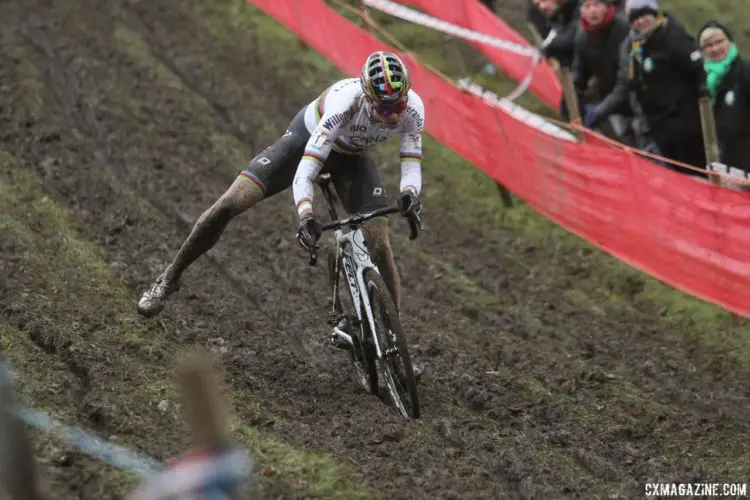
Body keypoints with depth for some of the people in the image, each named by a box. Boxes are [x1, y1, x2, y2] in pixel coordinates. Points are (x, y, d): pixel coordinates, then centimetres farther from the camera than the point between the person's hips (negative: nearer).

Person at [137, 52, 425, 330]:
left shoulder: (412, 108, -32)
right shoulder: (347, 102, -43)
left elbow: (412, 163, -28)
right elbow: (305, 170, -46)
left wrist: (409, 193, -52)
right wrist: (305, 217, -61)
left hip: (352, 157, 3)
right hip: (308, 138, -3)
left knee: (379, 245, -15)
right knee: (229, 205, -14)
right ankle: (170, 279, 8)